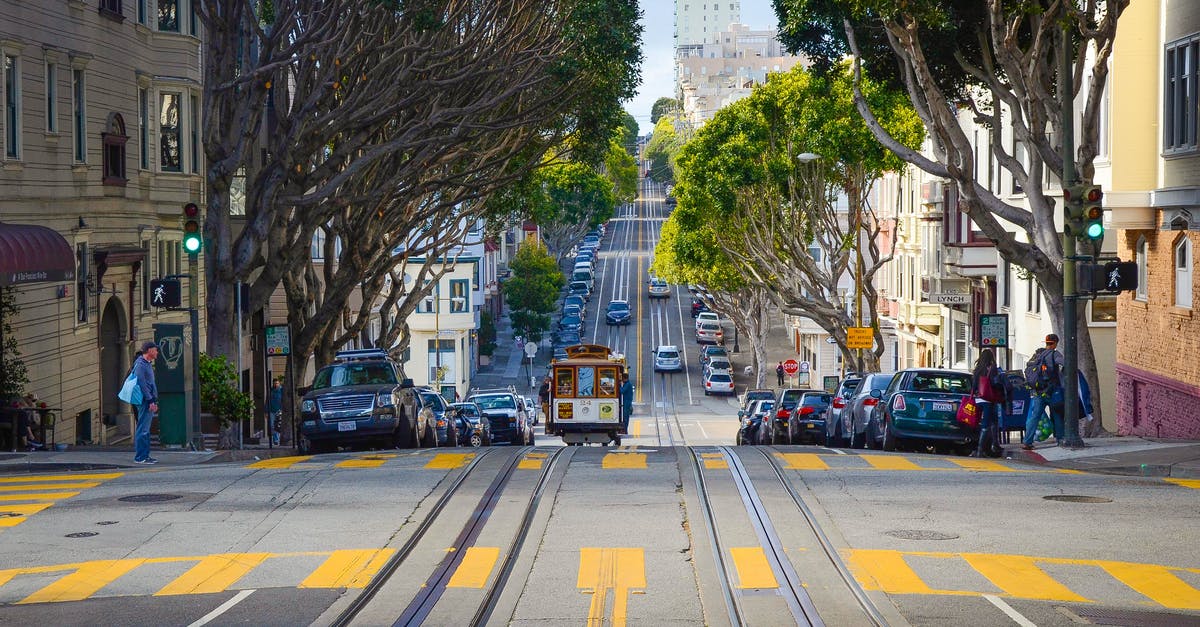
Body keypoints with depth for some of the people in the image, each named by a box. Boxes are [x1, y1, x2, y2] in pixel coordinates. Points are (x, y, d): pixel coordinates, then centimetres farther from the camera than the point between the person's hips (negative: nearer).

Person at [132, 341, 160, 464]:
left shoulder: (148, 364, 18)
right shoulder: (140, 364, -12)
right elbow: (142, 384, -17)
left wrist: (155, 401, 20)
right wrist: (150, 401, -18)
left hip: (149, 402, 10)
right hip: (145, 401, -10)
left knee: (146, 430, 12)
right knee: (143, 430, -8)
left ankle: (145, 455, 16)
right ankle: (140, 457, -8)